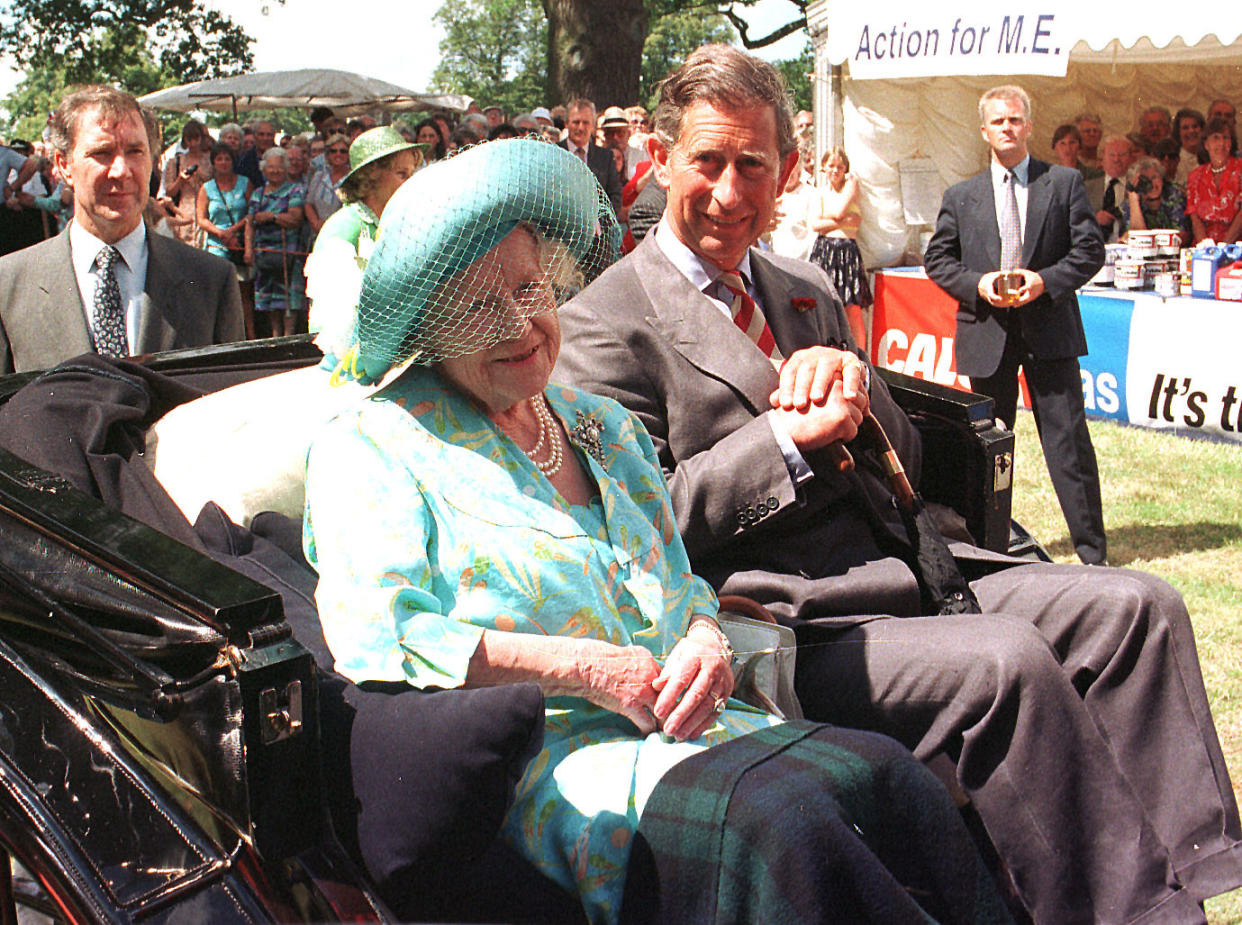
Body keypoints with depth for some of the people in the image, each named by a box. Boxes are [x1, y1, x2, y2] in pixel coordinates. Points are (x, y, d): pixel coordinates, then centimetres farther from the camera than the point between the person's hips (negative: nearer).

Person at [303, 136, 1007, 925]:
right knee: (775, 816, -32)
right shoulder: (370, 446, 2)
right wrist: (582, 668, -14)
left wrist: (706, 641, -3)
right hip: (543, 763, -6)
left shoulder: (607, 427, 22)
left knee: (891, 776, -21)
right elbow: (375, 639, -10)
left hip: (673, 730, 6)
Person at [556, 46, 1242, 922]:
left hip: (895, 567, 8)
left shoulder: (807, 292, 20)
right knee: (1007, 661, -29)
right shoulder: (606, 324, -3)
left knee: (1136, 605, -6)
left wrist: (853, 388, -3)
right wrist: (788, 436, -15)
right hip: (782, 618, -8)